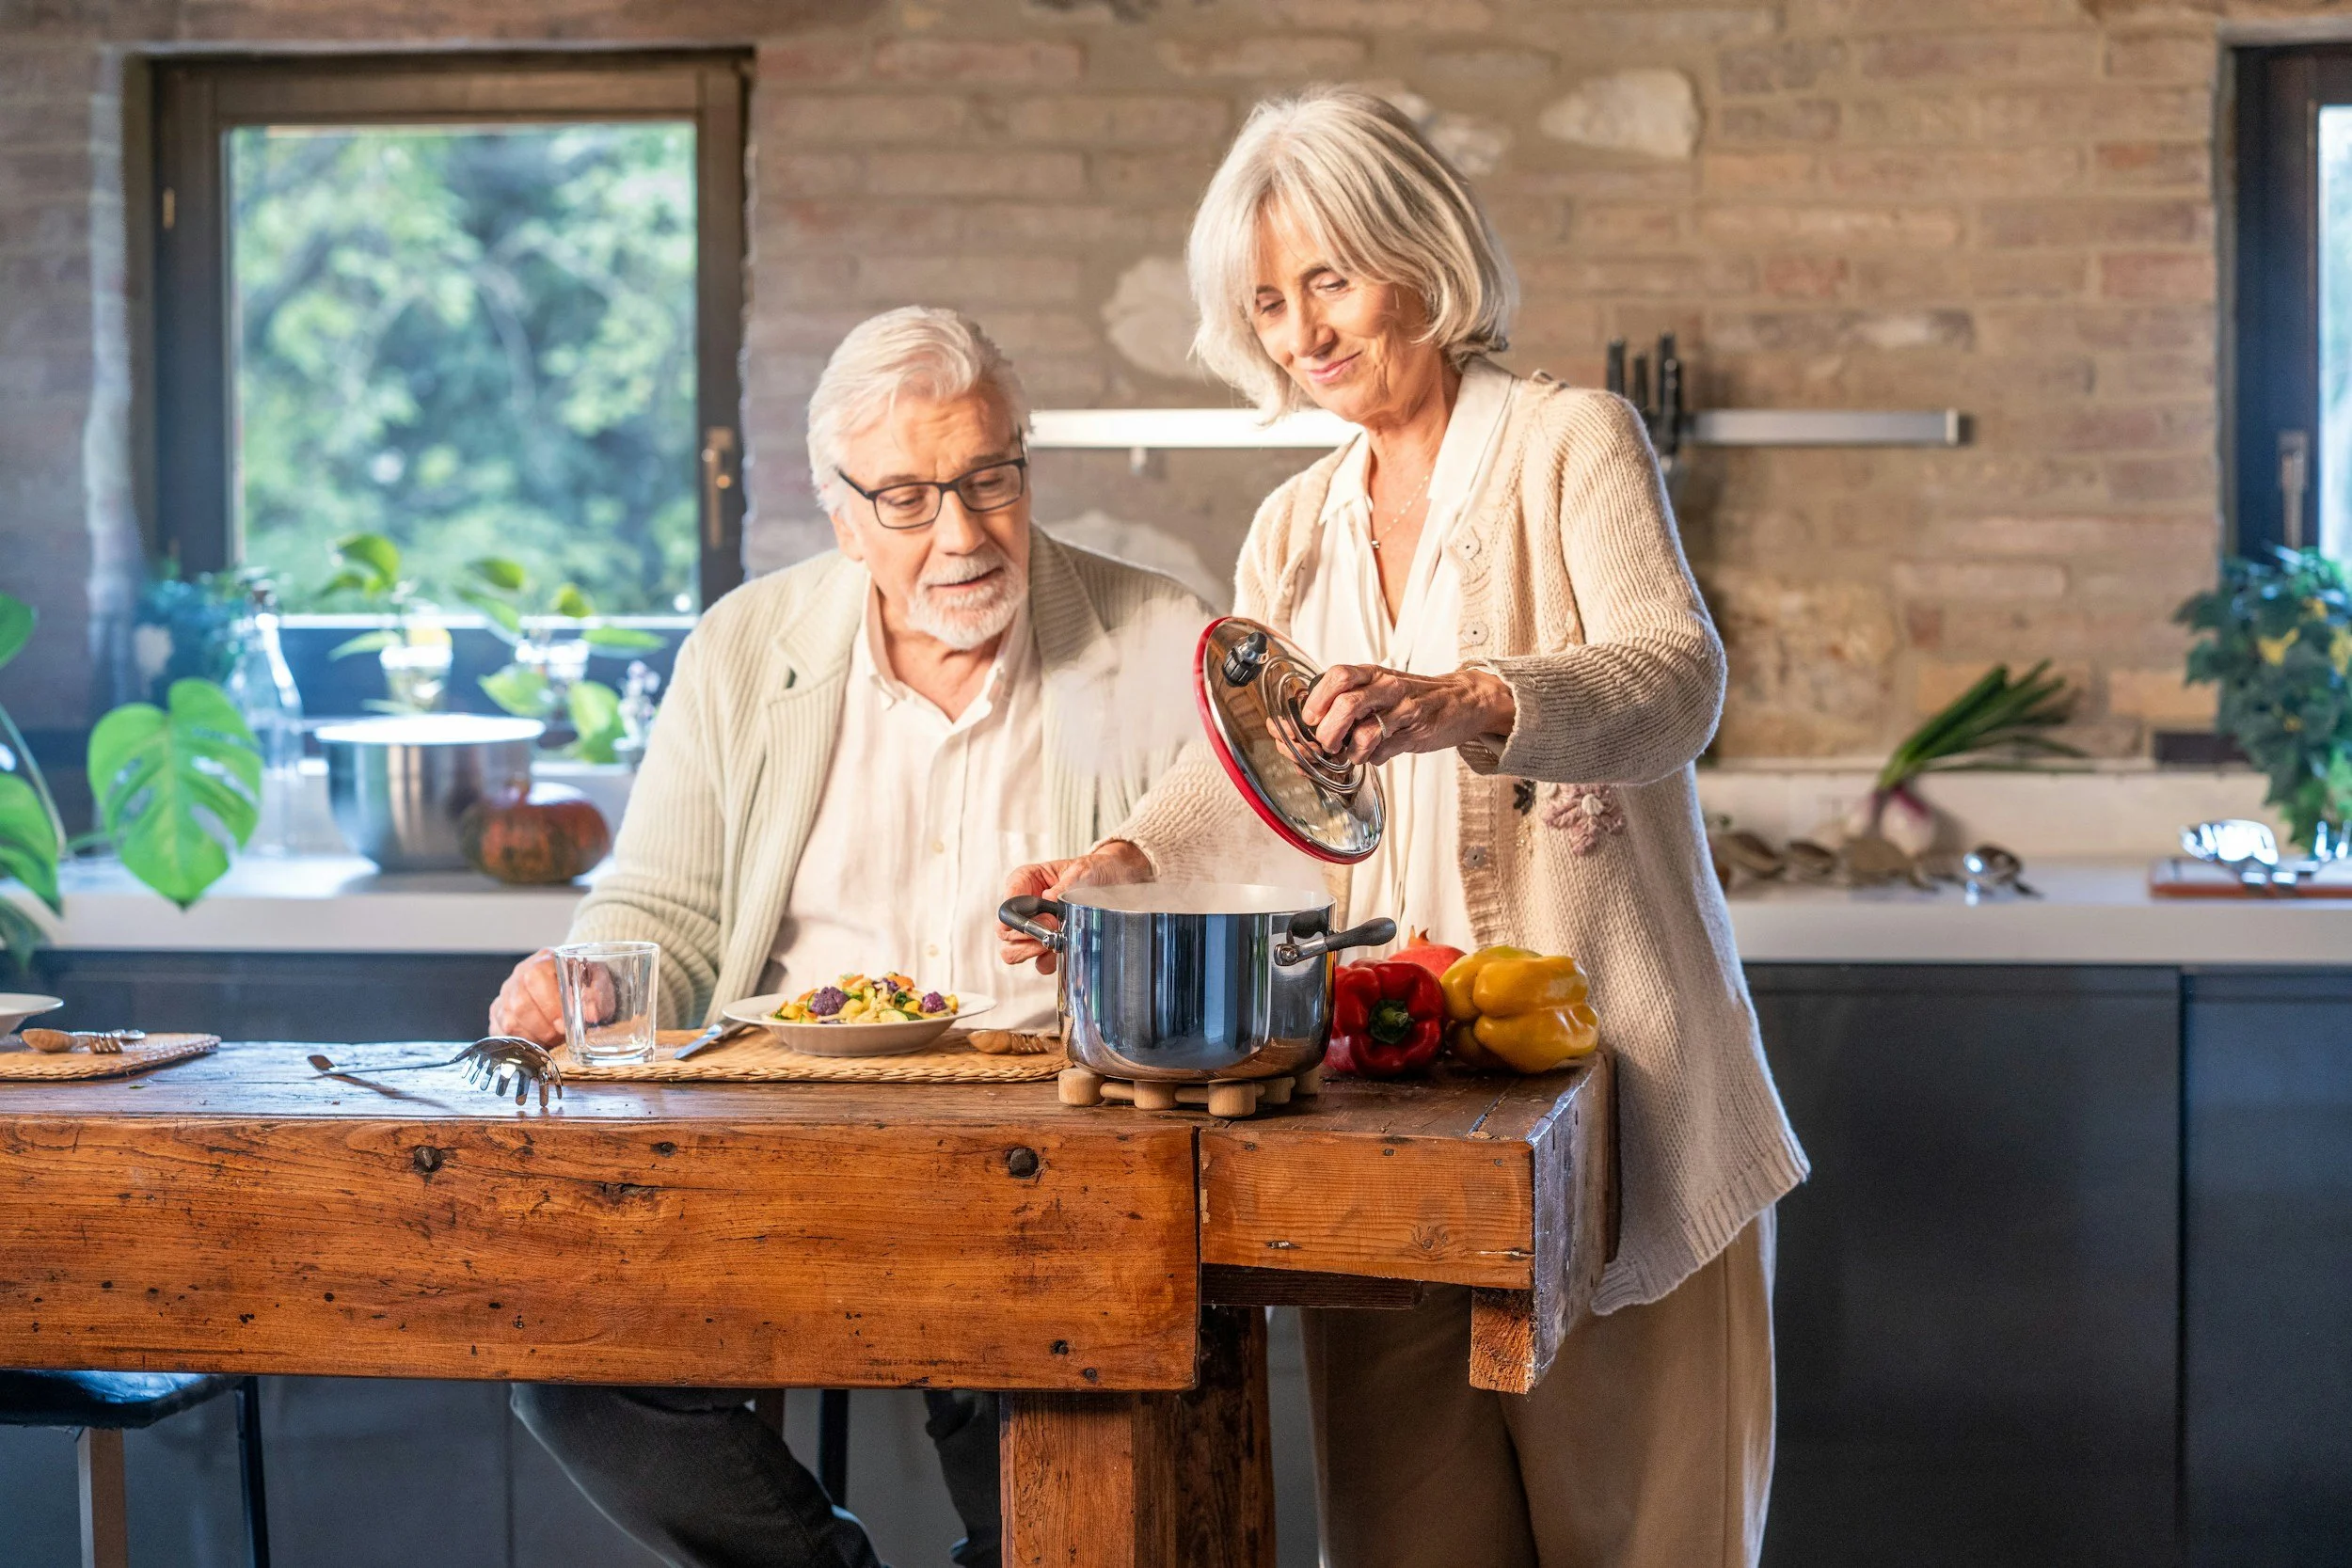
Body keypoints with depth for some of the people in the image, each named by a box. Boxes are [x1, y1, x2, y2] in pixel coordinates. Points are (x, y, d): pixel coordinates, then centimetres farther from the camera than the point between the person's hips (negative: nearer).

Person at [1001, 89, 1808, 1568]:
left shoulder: (1572, 440, -1)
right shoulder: (1296, 530, 17)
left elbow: (1678, 675, -18)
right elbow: (1245, 758, 15)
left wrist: (1462, 706, -36)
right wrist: (1122, 865, -7)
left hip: (1611, 1058, -4)